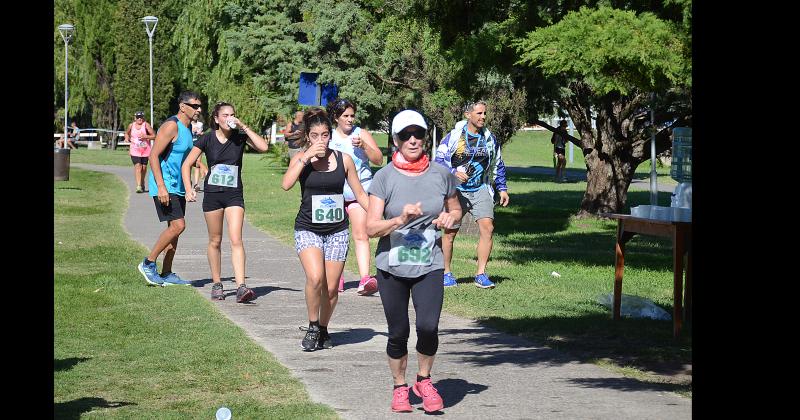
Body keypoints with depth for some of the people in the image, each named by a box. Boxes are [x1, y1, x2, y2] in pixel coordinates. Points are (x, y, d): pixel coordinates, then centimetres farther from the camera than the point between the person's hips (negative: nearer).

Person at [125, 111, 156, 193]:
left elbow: (154, 136, -7)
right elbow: (127, 133, 23)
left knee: (144, 167, 12)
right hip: (135, 150, 0)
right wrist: (127, 138, 2)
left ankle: (142, 184, 36)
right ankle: (138, 186, -24)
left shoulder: (146, 125, -6)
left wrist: (146, 137, -22)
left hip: (145, 150, 0)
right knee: (137, 166, -16)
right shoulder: (131, 126, 3)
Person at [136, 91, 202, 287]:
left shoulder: (187, 128, 14)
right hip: (165, 186, -10)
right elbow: (153, 156, -20)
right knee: (178, 226, -16)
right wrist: (161, 186, -26)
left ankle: (166, 273, 15)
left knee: (175, 228, 9)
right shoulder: (172, 126, -15)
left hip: (178, 188, 10)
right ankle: (148, 263, -5)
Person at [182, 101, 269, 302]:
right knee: (215, 241, 9)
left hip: (234, 195, 0)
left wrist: (244, 127, -17)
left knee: (236, 240, -12)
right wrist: (188, 189, -10)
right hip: (212, 194, 0)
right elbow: (186, 165, 2)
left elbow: (263, 147, -16)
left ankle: (241, 287, -19)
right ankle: (216, 284, 22)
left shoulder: (240, 137, -1)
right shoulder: (207, 140, -3)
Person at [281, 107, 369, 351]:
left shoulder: (343, 159, 3)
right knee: (315, 278, -23)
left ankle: (323, 330, 26)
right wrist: (307, 157, -19)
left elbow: (360, 194, 11)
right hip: (307, 229, -2)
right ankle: (312, 328, -2)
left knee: (331, 288, 2)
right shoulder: (301, 159, 0)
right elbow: (286, 184, -19)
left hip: (337, 231, 2)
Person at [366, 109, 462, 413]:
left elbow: (456, 210, 19)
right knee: (398, 332, 5)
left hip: (430, 266, 1)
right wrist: (400, 220, -26)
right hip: (392, 266, 0)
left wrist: (450, 218, -4)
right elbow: (371, 228, -10)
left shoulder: (441, 174, 2)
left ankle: (424, 380, 10)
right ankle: (400, 388, 29)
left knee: (428, 326, -16)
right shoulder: (384, 177, -6)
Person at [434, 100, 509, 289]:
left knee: (487, 227, -14)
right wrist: (454, 172, -22)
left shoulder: (490, 138, 8)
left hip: (480, 190, 3)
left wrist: (502, 188, 15)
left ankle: (481, 274, -7)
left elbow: (498, 165, 19)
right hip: (456, 190, -3)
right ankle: (446, 273, 20)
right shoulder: (453, 136, -5)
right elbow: (439, 159, -6)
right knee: (450, 233, 3)